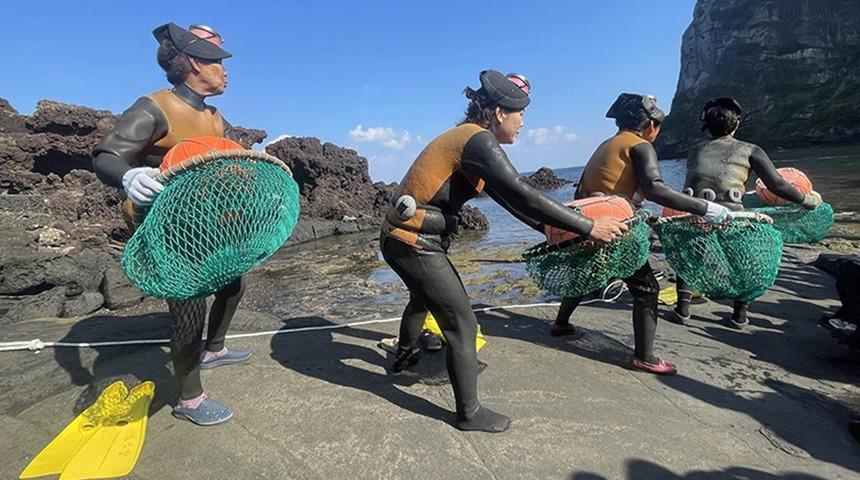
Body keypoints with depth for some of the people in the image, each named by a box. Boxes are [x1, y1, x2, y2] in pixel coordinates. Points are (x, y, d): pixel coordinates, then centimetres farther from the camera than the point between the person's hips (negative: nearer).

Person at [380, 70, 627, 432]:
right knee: (462, 323, 0)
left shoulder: (467, 138, 13)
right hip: (414, 243, -10)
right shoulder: (478, 141, -17)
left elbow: (508, 198, 14)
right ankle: (469, 414, 16)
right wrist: (589, 227, -19)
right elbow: (523, 196, -25)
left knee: (423, 298, 34)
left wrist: (555, 231, 13)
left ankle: (404, 355, 59)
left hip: (402, 237, 10)